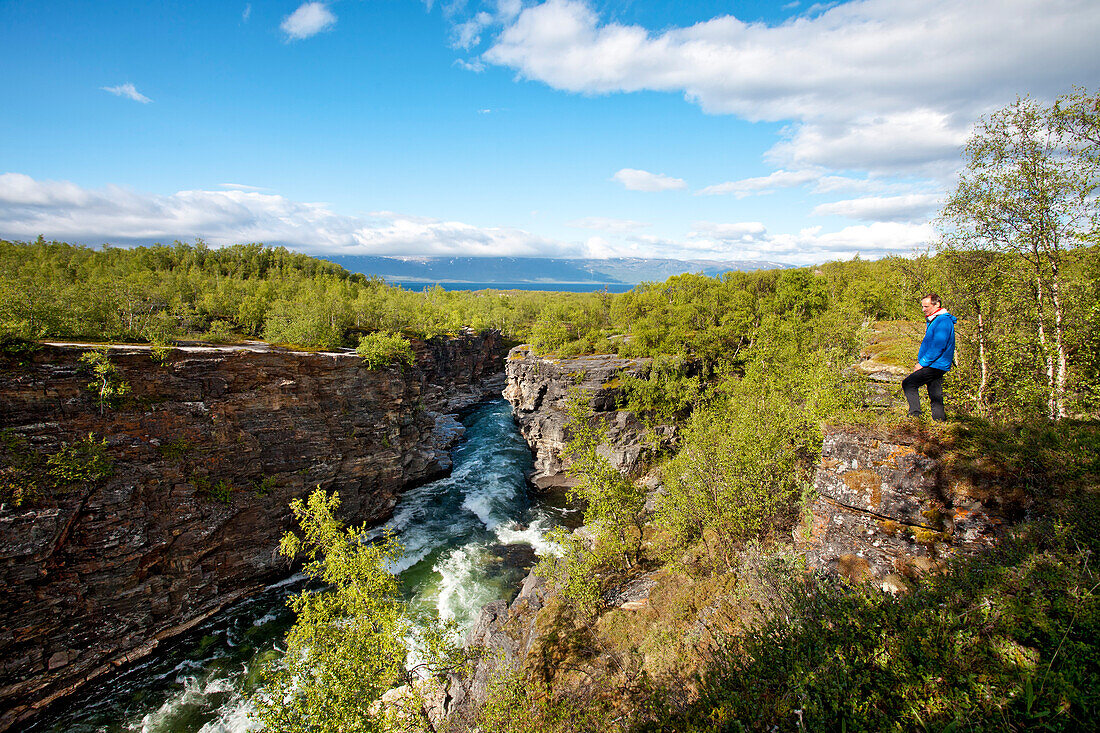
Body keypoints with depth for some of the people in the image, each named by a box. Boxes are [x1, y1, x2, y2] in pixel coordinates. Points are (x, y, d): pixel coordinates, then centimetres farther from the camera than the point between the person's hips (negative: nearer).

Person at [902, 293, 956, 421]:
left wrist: (923, 363, -17)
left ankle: (915, 415, -12)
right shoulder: (932, 321, 17)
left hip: (936, 366, -10)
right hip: (936, 366, 10)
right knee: (936, 397, 11)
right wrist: (920, 361, 14)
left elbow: (938, 347, -22)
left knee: (908, 384, -12)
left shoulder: (943, 321, -15)